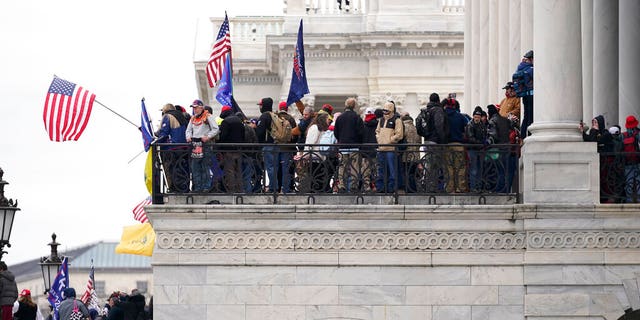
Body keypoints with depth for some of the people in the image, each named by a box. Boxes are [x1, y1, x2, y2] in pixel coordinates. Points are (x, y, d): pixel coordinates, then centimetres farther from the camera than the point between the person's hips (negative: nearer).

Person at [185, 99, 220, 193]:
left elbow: (216, 129, -6)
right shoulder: (193, 119, 18)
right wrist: (189, 137, 3)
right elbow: (189, 130, 24)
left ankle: (206, 187, -3)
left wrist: (207, 137, -16)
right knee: (195, 167, 5)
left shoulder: (208, 117, -2)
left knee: (205, 167, -6)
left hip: (205, 144, -6)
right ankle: (197, 187, 9)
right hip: (195, 144, 7)